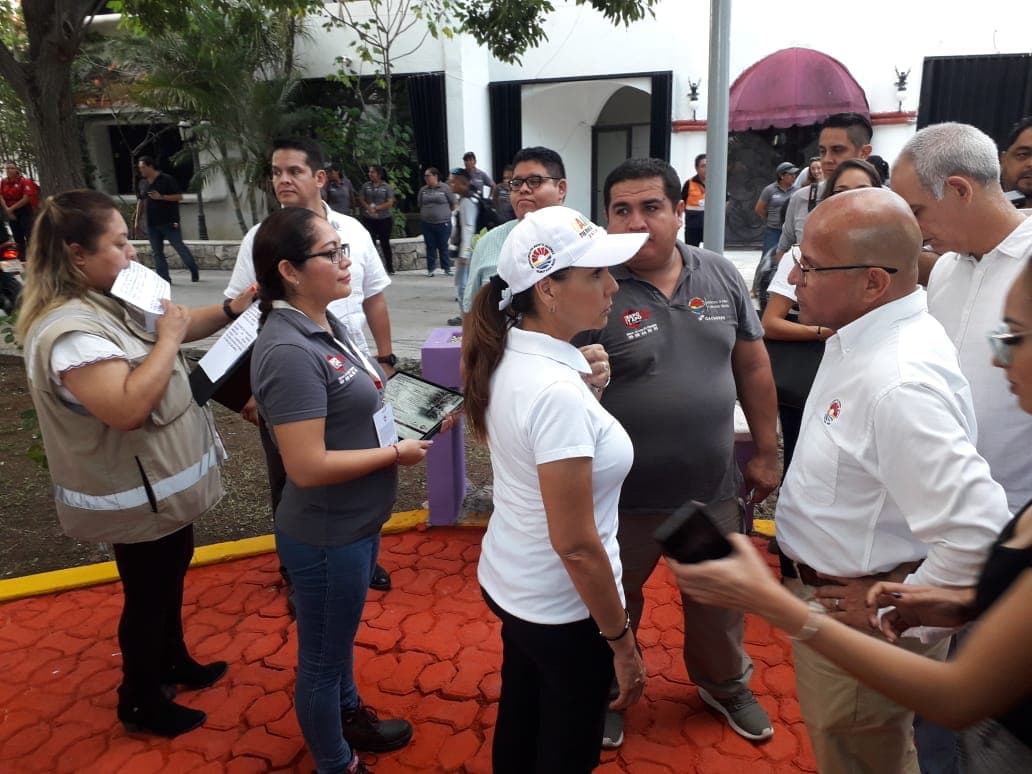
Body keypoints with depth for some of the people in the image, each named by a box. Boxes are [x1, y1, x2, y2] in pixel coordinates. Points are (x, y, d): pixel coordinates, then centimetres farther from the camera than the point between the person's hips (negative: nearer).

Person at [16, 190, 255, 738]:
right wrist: (168, 338, -29)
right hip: (135, 498, -10)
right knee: (148, 595, 10)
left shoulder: (106, 302, 2)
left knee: (171, 574, 26)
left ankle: (173, 661, 48)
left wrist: (234, 308, -2)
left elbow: (176, 331, 13)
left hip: (158, 483, 10)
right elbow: (128, 408, -39)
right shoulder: (68, 330, -30)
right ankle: (140, 702, 33)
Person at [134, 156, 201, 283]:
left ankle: (194, 272, 13)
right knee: (156, 252, 3)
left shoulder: (167, 179, -6)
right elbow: (140, 201, 19)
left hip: (169, 222, -6)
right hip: (152, 224, 6)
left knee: (179, 247, -3)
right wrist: (137, 219, 17)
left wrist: (161, 197, -20)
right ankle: (164, 277, 7)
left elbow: (179, 196, -10)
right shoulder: (142, 183, 12)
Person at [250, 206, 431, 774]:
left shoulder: (325, 323, 1)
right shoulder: (289, 351, -27)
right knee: (321, 656, 15)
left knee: (341, 635, 30)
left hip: (356, 523, 9)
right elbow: (308, 467, -29)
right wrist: (397, 453, -19)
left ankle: (349, 715, 53)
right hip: (326, 535, -9)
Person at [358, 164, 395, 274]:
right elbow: (361, 200, 4)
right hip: (368, 219, 2)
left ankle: (390, 267, 14)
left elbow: (390, 203, -8)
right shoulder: (366, 186, 7)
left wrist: (376, 208, -14)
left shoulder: (386, 187, -1)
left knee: (385, 243, 6)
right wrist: (370, 209, -12)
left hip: (384, 219, -2)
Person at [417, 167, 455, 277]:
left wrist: (448, 213, 6)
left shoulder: (445, 188, -4)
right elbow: (420, 204, 19)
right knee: (430, 247, 6)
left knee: (443, 247, 2)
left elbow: (454, 203, 0)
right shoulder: (423, 190, 8)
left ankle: (447, 269, 10)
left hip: (443, 223, -3)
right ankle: (430, 269, 12)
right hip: (427, 223, 4)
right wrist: (426, 214, 13)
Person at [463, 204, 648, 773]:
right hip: (562, 607, -8)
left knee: (517, 726, 29)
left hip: (508, 582, 8)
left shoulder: (509, 357, -5)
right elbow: (575, 543, -26)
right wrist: (621, 641, -16)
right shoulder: (556, 391, -31)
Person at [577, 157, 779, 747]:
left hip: (714, 488, 4)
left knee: (721, 599, 25)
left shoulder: (722, 276, -2)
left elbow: (753, 366, 6)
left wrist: (768, 452, 8)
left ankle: (725, 684, 55)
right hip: (623, 496, -4)